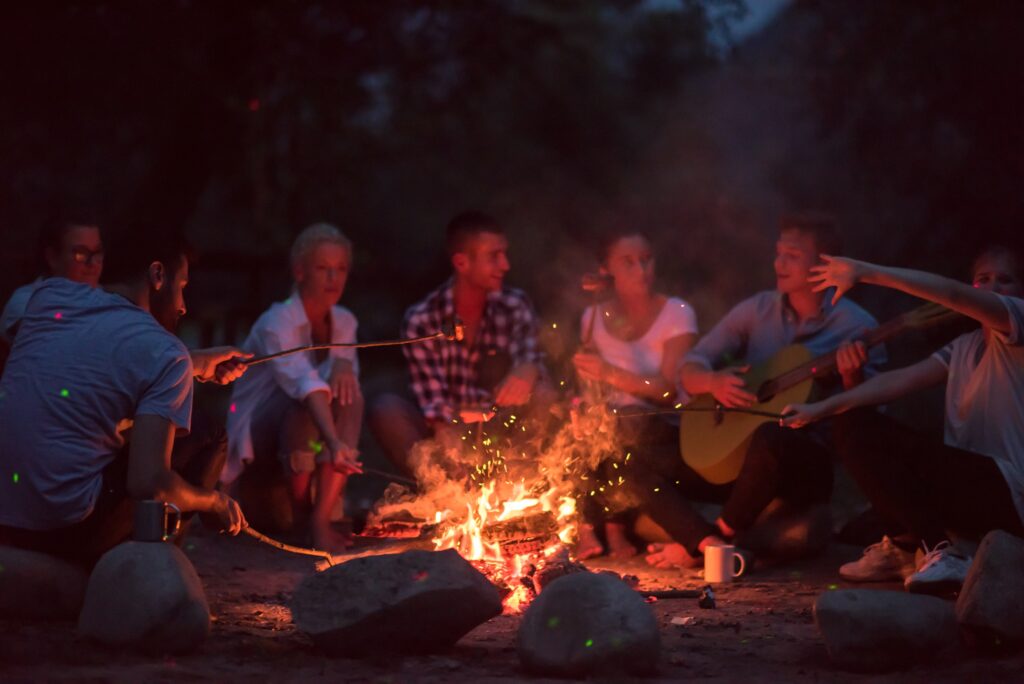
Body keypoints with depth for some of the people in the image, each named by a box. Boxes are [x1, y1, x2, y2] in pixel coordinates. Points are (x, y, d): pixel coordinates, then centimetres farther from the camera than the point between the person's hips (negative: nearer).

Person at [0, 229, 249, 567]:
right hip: (67, 530, -6)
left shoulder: (49, 294, 8)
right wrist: (214, 501, 4)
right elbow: (149, 484, -16)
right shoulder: (166, 354, -8)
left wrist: (195, 363, 37)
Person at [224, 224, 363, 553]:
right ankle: (299, 511, -18)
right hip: (255, 430, -6)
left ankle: (321, 517, -25)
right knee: (307, 402, -36)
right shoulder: (277, 322, -23)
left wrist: (344, 365, -29)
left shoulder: (344, 322, 1)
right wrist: (334, 442, -57)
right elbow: (302, 381, -40)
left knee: (350, 396, -25)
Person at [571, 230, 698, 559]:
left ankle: (614, 529, -24)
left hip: (663, 430, -3)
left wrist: (612, 375, -25)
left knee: (626, 425, -37)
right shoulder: (595, 317, 11)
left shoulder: (676, 313, -2)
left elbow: (669, 389, -13)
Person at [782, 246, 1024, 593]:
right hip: (965, 482, 9)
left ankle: (941, 551, -16)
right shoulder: (965, 347, 16)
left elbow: (953, 294, -24)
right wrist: (822, 408, -5)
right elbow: (900, 379, 6)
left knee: (882, 444, -21)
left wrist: (865, 272, -28)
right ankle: (905, 547, 1)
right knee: (854, 424, 5)